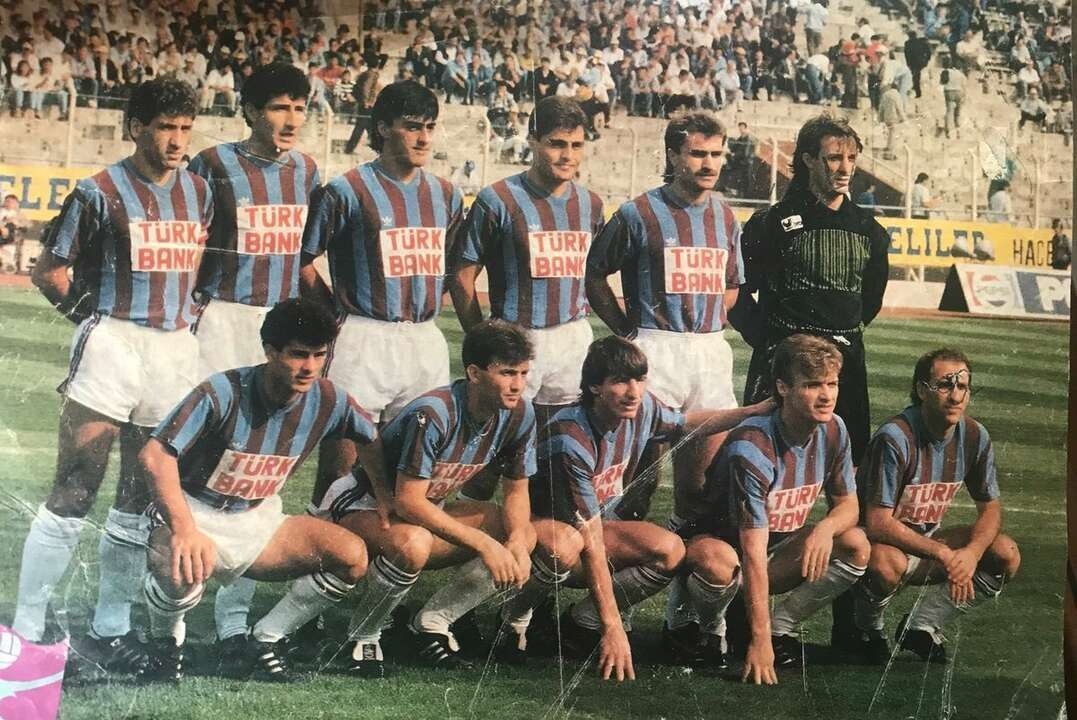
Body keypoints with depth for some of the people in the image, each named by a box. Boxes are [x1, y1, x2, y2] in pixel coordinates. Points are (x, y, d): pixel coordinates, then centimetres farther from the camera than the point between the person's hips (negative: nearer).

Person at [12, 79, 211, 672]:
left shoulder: (198, 192, 10)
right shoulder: (101, 194, -5)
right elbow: (50, 271, 1)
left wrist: (191, 312, 12)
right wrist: (95, 319, -2)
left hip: (176, 351, 6)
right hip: (111, 349, -6)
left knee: (140, 499, 9)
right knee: (73, 495, -8)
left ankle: (109, 627, 19)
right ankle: (26, 631, -4)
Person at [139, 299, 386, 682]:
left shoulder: (328, 401, -9)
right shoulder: (223, 392, -22)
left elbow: (369, 440, 13)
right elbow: (156, 454, -28)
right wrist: (183, 529, -41)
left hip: (258, 521, 5)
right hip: (195, 513, -5)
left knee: (352, 556, -16)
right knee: (183, 571, -39)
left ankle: (262, 645, -2)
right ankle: (166, 644, -3)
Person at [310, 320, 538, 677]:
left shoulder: (518, 414, -9)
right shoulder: (433, 414, -32)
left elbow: (516, 491, 2)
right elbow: (408, 501, -32)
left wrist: (516, 543, -20)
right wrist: (483, 543, -33)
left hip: (426, 509, 8)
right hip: (359, 505, -8)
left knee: (525, 535, -10)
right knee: (412, 543, -41)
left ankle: (431, 624, 1)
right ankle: (362, 636, -13)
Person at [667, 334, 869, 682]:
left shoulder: (832, 431, -9)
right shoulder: (751, 448, -30)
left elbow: (847, 504, 4)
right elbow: (754, 553, -33)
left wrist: (825, 527, -23)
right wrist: (759, 641, -36)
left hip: (780, 550, 6)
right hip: (717, 541, -6)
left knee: (857, 546, -15)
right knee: (719, 562, -41)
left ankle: (780, 626, -3)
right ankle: (689, 617, -6)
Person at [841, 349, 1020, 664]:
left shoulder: (975, 436, -6)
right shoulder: (895, 438, -26)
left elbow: (991, 508, 3)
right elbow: (878, 523, -28)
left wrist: (972, 553, -19)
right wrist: (944, 555, -31)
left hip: (927, 539, 7)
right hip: (883, 541, -6)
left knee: (1006, 555, -11)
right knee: (887, 563, -40)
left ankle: (923, 626, 2)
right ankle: (868, 633, -5)